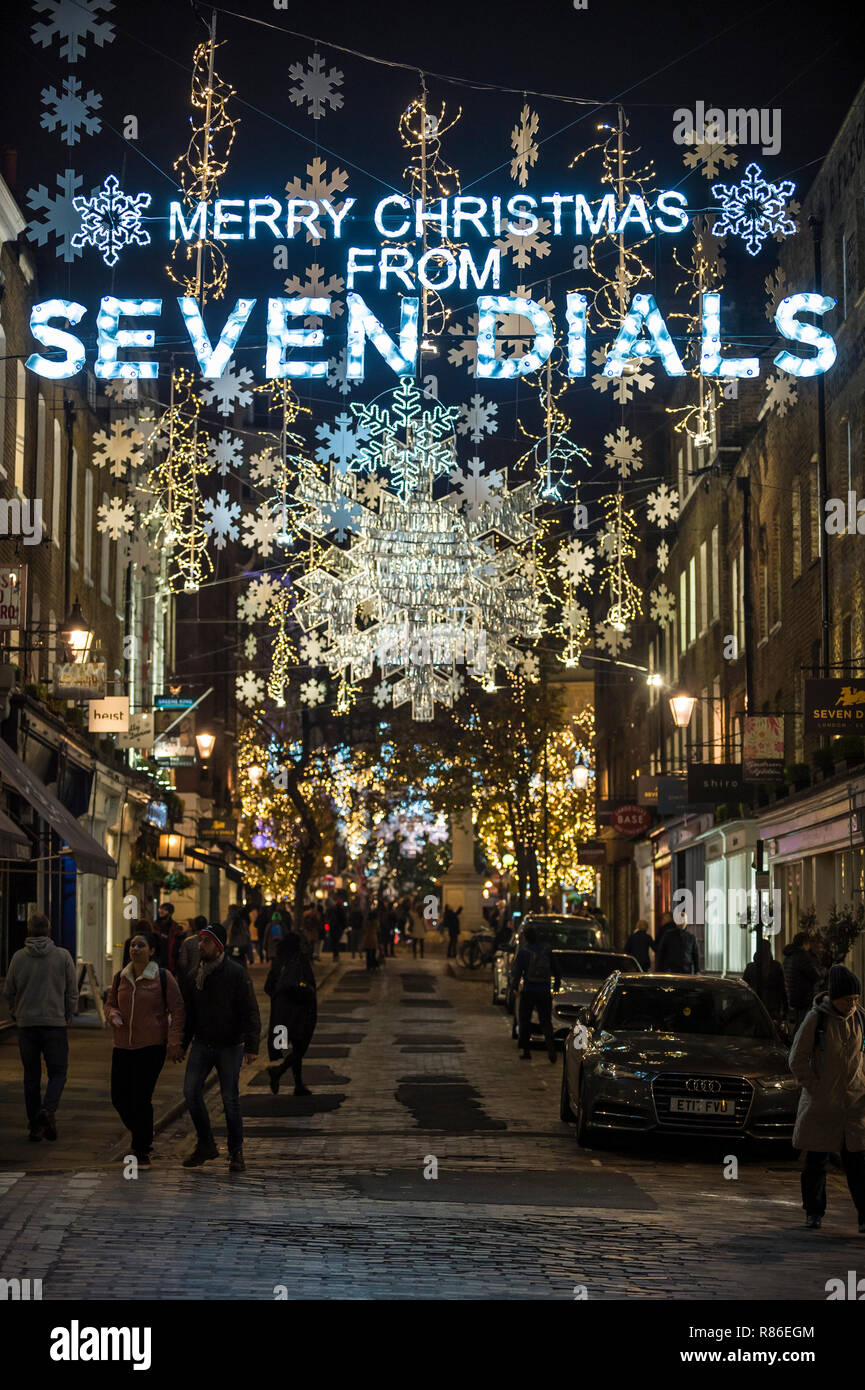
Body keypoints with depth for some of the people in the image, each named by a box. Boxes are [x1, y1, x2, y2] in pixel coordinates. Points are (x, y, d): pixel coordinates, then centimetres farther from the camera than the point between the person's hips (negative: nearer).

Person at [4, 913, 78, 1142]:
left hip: (26, 1024, 2)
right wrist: (67, 1015, 14)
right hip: (55, 1022, -1)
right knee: (57, 1073, 5)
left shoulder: (18, 957, 0)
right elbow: (72, 992, 0)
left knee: (31, 1077, 9)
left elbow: (9, 992, 5)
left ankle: (35, 1125, 9)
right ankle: (48, 1110, -20)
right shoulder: (63, 956, -3)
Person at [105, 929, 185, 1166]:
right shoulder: (120, 977, 7)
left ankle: (142, 1151, 8)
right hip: (123, 1046, 5)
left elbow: (177, 1010, -4)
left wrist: (174, 1043, -10)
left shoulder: (163, 978, -5)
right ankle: (142, 1135, 30)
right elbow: (109, 1003, 21)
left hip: (152, 1046, -5)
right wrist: (112, 1014, -4)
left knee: (141, 1099, -7)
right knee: (119, 1097, 4)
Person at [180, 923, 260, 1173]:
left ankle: (236, 1152, 10)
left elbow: (250, 1012, -10)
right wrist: (182, 1044, 16)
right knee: (191, 1089, -8)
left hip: (229, 1046, -5)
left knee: (230, 1098, -2)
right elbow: (189, 1012, 18)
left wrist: (251, 1046, -17)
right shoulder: (195, 975, 8)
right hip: (202, 1044, 5)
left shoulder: (237, 974, -8)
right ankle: (205, 1144, 5)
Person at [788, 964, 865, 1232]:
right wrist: (814, 1088, -8)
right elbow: (797, 1060, -4)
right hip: (821, 1104, -2)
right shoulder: (815, 1019, -8)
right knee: (816, 1160, 5)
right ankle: (814, 1212, 18)